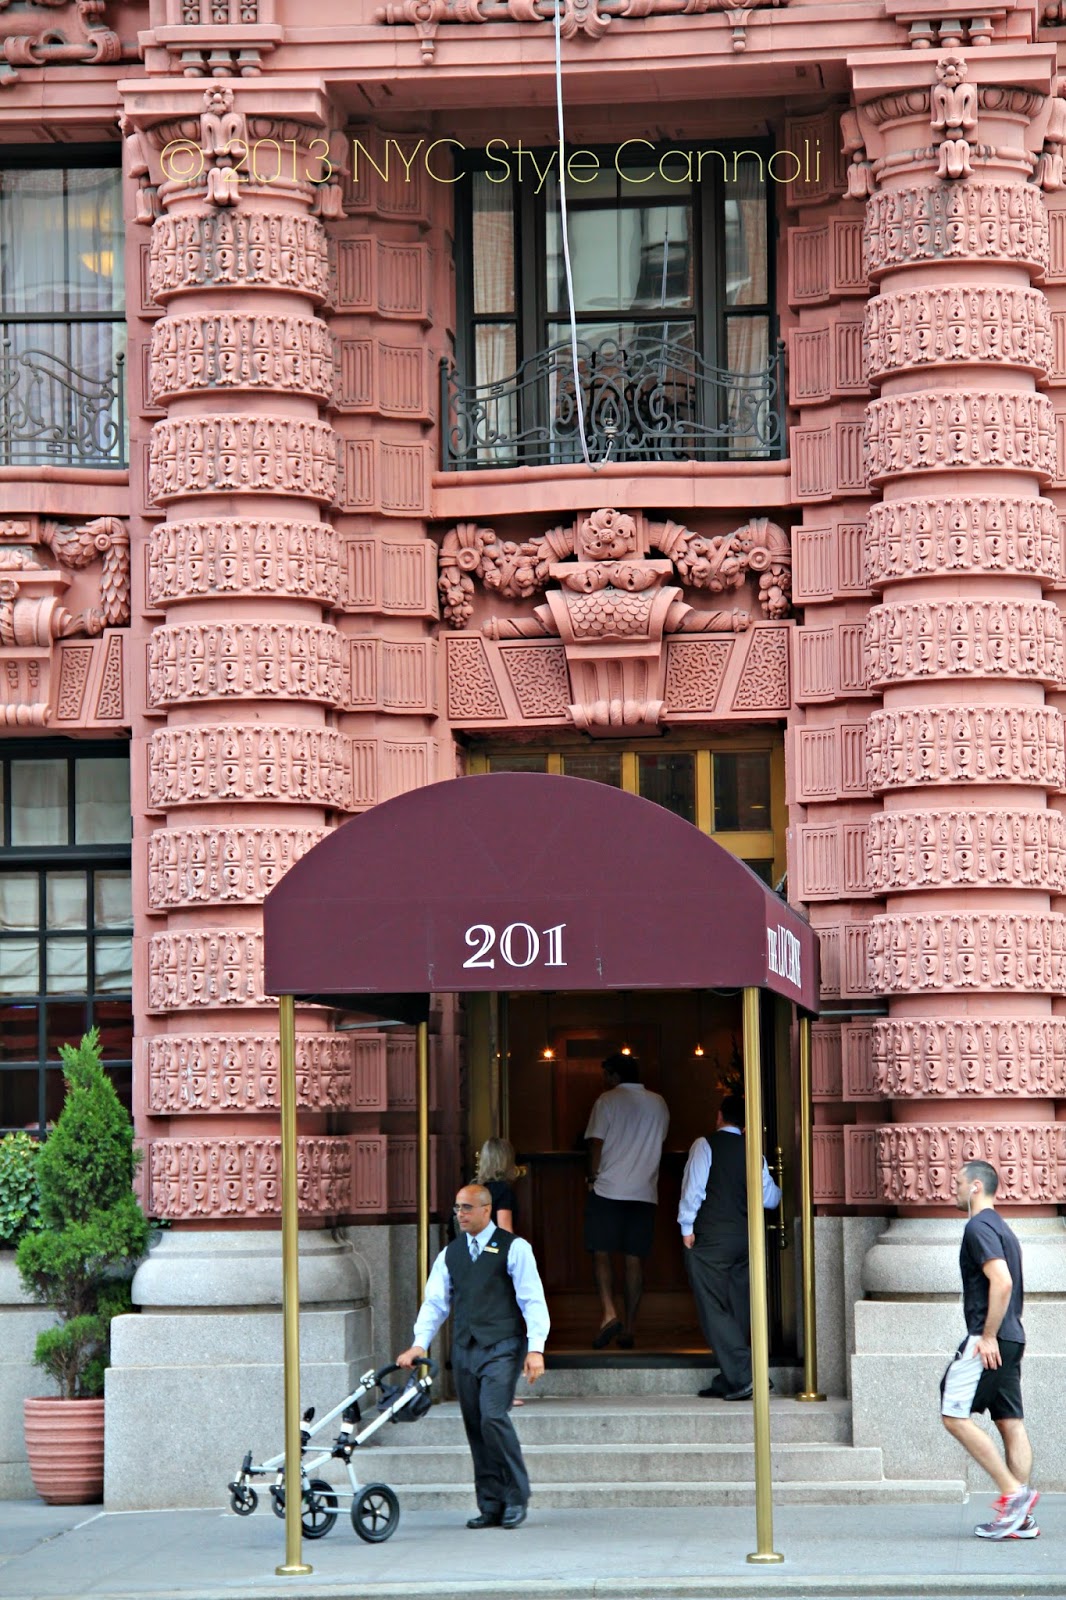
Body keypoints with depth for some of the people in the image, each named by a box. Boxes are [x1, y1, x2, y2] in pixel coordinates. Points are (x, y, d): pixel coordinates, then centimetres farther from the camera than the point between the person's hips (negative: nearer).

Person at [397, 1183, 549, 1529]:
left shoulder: (513, 1248, 0)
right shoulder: (450, 1254, 15)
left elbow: (532, 1300, -4)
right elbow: (435, 1301, 13)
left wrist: (535, 1348, -13)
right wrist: (420, 1343, -2)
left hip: (501, 1348, -5)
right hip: (464, 1351, 5)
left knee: (493, 1417, -20)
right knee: (475, 1427, 4)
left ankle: (516, 1498, -7)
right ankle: (491, 1507, 9)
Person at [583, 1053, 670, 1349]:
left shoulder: (608, 1100, -3)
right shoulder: (659, 1104, 11)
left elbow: (596, 1143, -5)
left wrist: (593, 1177, 5)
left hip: (609, 1189, -4)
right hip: (645, 1191, 4)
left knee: (601, 1252, -1)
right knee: (635, 1258, 5)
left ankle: (608, 1313, -21)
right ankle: (628, 1328, 5)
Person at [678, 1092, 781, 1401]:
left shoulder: (706, 1145, -5)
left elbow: (693, 1189, -11)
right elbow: (770, 1199, 13)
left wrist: (687, 1228, -4)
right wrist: (775, 1189, 35)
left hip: (711, 1238, -6)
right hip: (746, 1237, 6)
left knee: (714, 1310, -5)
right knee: (738, 1311, 10)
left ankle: (743, 1376, -16)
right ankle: (729, 1381, 14)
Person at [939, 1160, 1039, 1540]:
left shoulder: (979, 1228, -12)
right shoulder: (1001, 1229, 19)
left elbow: (1002, 1281, -23)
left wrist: (988, 1337, -21)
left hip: (988, 1341, -10)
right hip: (1010, 1339, 10)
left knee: (954, 1416, -8)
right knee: (1011, 1422, 6)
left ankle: (1013, 1492, -11)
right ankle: (1020, 1517, 4)